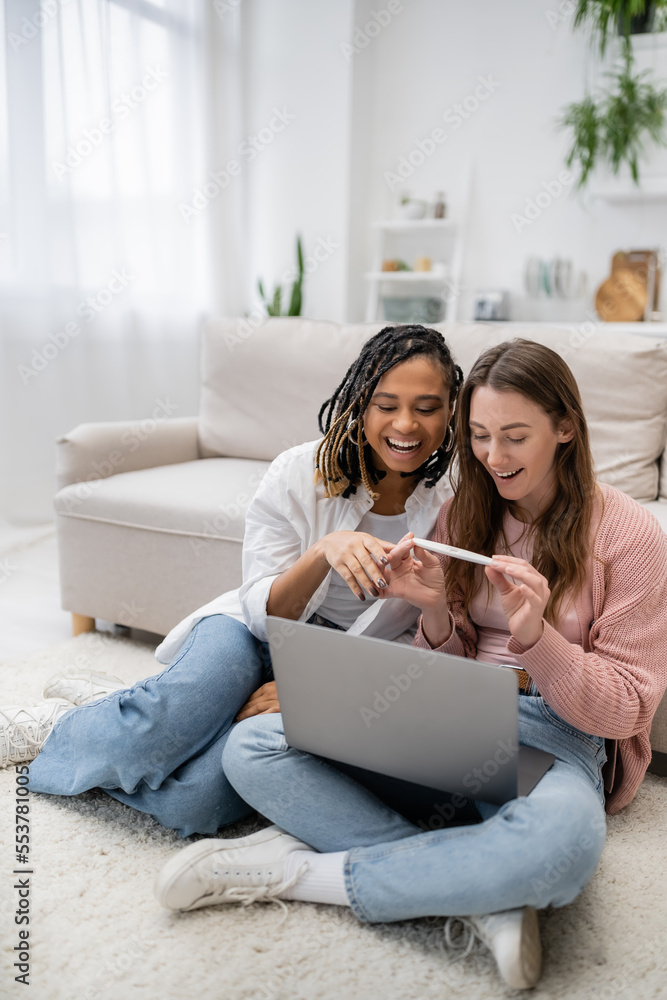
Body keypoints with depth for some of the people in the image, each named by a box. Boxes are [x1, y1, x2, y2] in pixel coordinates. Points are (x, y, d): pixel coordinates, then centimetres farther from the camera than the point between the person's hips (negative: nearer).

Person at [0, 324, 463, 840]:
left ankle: (58, 730, 4)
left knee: (193, 799, -24)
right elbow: (264, 612, -12)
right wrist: (323, 552, -32)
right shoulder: (298, 473, -11)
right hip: (251, 640, 0)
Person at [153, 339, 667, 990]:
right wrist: (436, 611, -13)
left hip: (558, 734, -3)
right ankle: (480, 899, -23)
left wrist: (535, 635, -24)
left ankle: (301, 870, -21)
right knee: (251, 747, -18)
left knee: (562, 837, -42)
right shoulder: (461, 515, 7)